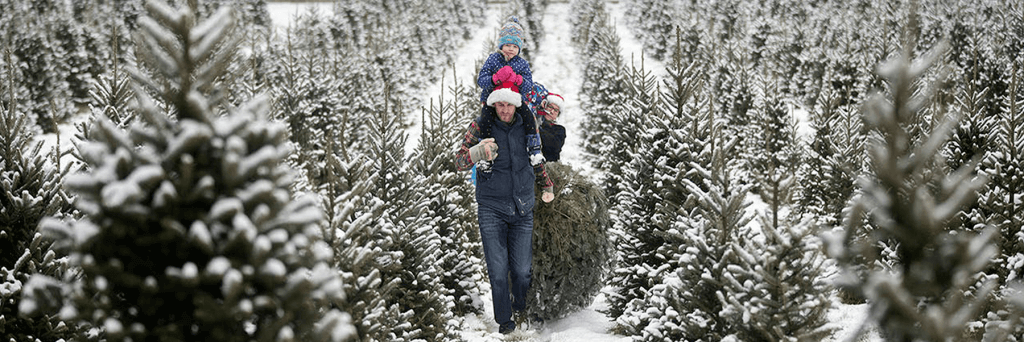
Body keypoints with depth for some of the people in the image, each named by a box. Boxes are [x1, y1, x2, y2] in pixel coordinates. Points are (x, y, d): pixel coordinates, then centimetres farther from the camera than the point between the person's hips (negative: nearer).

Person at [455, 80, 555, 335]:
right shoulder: (480, 127, -5)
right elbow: (459, 161, -6)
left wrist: (546, 186, 19)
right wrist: (477, 152, -26)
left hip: (523, 208, 2)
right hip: (491, 209, -2)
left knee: (522, 269, 4)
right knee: (498, 271, -5)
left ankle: (523, 311, 28)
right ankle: (504, 321, 11)